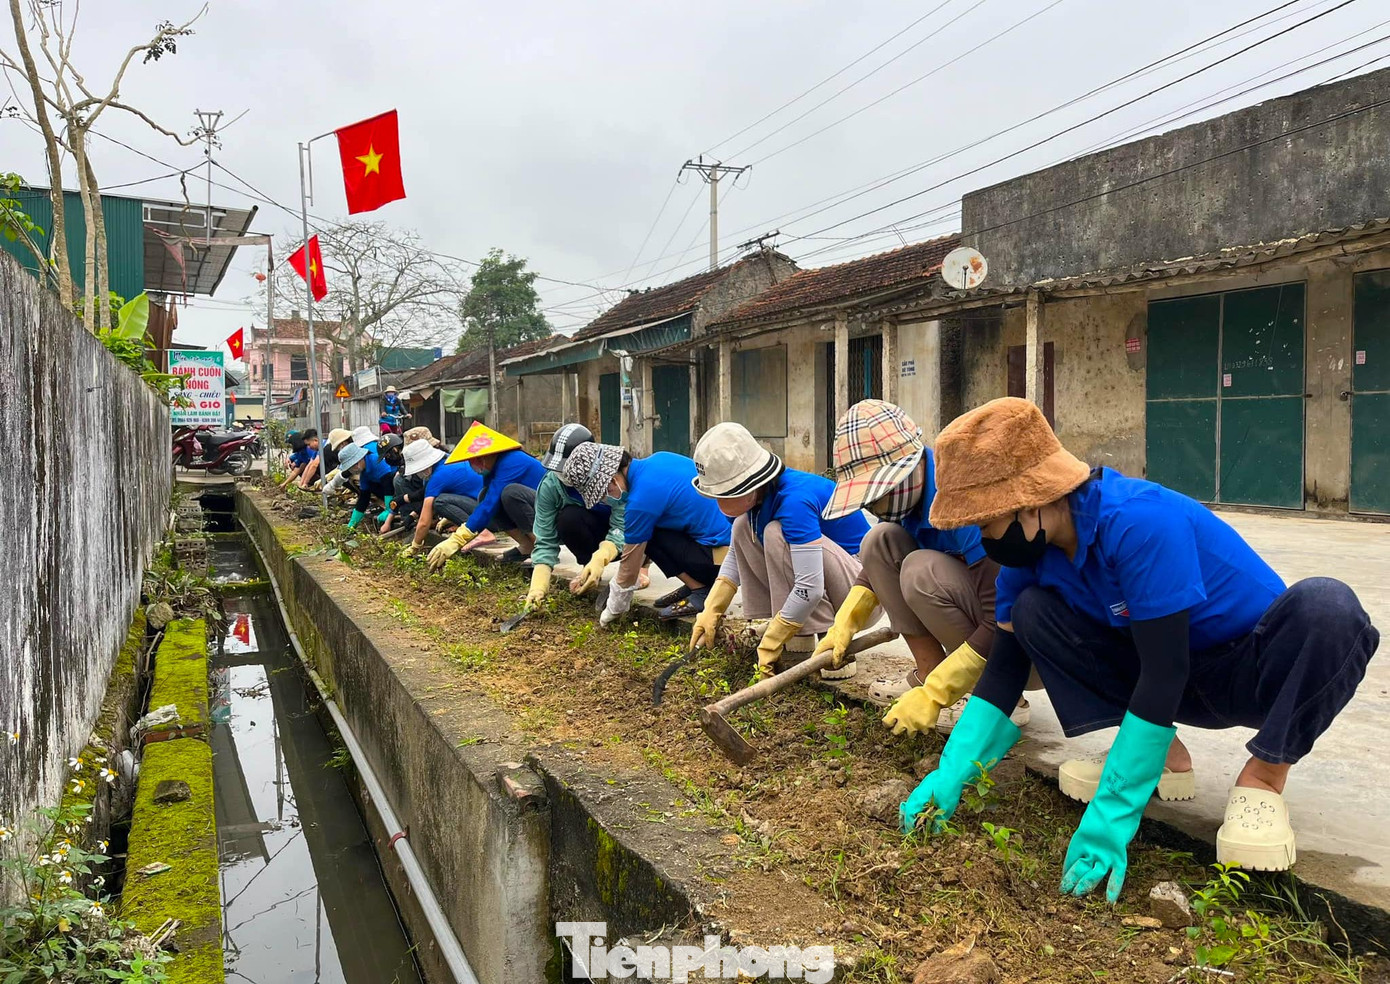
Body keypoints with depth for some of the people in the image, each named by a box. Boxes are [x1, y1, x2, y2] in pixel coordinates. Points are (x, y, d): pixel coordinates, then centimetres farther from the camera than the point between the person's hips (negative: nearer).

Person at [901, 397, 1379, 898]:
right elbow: (1006, 665, -3)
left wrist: (1109, 817, -34)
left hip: (1258, 671, -6)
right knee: (1032, 609, -13)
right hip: (1173, 684, 6)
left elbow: (1164, 671, -34)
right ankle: (1162, 755, -1)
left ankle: (1265, 775, -14)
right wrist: (950, 774, -13)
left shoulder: (1140, 522, -33)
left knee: (1325, 607, -37)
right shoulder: (1027, 553, -11)